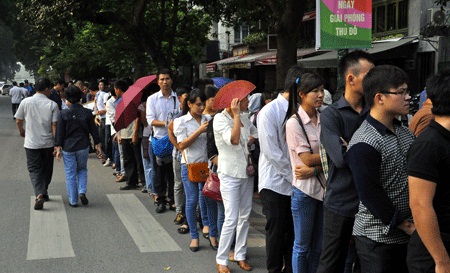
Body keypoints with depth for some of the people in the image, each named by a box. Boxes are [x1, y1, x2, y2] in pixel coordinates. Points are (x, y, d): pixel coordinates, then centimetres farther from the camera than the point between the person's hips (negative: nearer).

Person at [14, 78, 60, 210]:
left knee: (34, 170, 4)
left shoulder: (26, 102, -4)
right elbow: (54, 126, -10)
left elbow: (18, 121, 4)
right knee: (47, 169, 18)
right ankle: (44, 192, 30)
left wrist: (22, 131, 25)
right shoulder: (52, 105, -9)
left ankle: (39, 194, -15)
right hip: (48, 143, 0)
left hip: (31, 143, 0)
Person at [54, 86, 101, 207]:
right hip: (83, 147, 2)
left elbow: (60, 132, -6)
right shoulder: (87, 113, -2)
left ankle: (73, 200, 11)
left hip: (68, 148, -2)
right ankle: (82, 192, 1)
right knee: (82, 169, 21)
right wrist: (97, 143, 14)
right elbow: (93, 130, 4)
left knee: (70, 174, 7)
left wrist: (58, 147, 0)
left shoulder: (63, 113, -8)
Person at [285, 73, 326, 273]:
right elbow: (307, 159, -15)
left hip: (323, 186, 5)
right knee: (302, 246, 7)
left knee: (318, 246, 13)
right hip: (304, 190, -5)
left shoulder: (323, 119, 6)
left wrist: (316, 168, -13)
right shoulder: (294, 122, -11)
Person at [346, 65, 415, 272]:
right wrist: (404, 224, -13)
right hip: (378, 238, -8)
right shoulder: (364, 144, -20)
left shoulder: (405, 131, 8)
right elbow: (371, 194, -20)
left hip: (407, 233, 8)